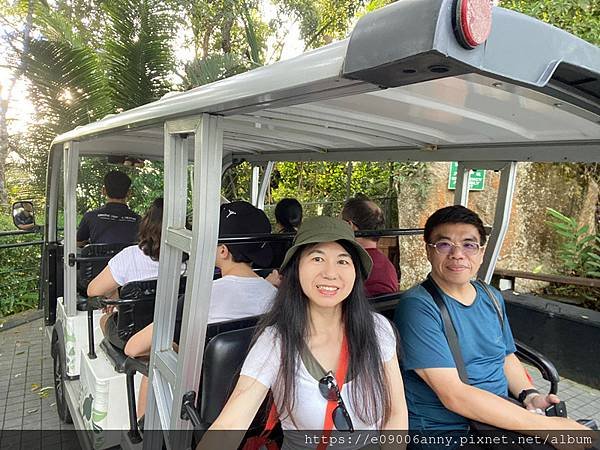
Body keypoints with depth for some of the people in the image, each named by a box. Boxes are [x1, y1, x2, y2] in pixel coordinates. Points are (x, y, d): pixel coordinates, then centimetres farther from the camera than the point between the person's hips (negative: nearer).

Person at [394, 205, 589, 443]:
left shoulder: (492, 298, 7)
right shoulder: (418, 307, -18)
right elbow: (453, 395, -22)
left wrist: (530, 396, -1)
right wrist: (543, 425, -21)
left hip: (503, 418, 7)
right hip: (445, 428, -7)